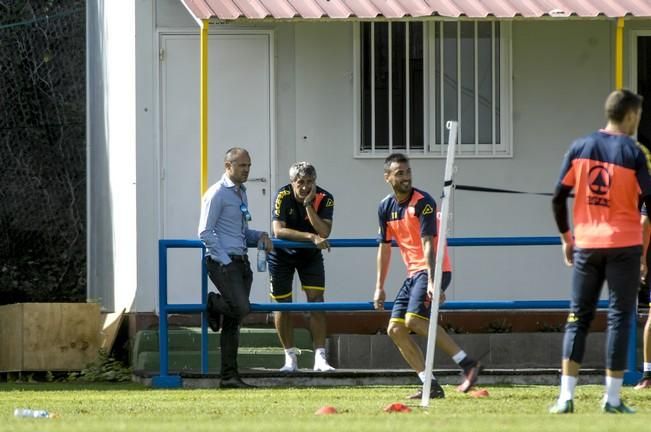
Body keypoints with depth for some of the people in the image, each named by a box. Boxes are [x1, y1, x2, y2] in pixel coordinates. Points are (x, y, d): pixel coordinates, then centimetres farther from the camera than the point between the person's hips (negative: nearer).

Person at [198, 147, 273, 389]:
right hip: (222, 261, -8)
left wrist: (260, 237, 9)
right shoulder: (217, 194, -7)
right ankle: (211, 303, 7)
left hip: (241, 260, 8)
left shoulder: (241, 193, 20)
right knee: (241, 308, -23)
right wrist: (225, 261, -16)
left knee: (233, 322, 7)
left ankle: (229, 376, 8)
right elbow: (205, 233, -12)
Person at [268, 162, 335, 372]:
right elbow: (279, 230, -34)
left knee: (316, 300, -11)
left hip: (310, 253, 1)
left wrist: (308, 205, -37)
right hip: (283, 254, -1)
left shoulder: (324, 199, -20)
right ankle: (290, 357, 14)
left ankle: (320, 357, -13)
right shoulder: (283, 196, -24)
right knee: (283, 305, 1)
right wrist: (311, 237, -40)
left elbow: (324, 232, -31)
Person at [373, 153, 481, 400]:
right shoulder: (386, 207, 8)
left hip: (434, 269, -8)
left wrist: (432, 282, -29)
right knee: (395, 329, -1)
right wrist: (380, 287, 14)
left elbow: (428, 243, -21)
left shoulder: (423, 202, -14)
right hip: (413, 273, 8)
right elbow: (384, 247, 16)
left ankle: (467, 364, -21)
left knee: (414, 320, -26)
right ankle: (431, 386, 0)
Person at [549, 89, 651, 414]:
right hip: (624, 245, -3)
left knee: (578, 318, 8)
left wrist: (566, 237, 14)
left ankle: (566, 397, 0)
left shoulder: (580, 147, 3)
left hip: (586, 245, 3)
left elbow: (558, 198, 3)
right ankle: (613, 398, 1)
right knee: (619, 318, 3)